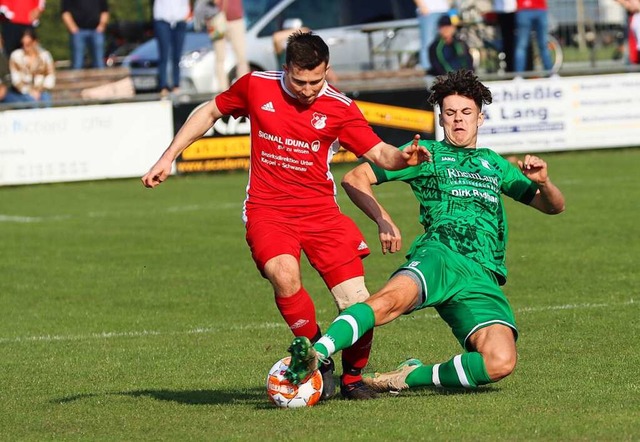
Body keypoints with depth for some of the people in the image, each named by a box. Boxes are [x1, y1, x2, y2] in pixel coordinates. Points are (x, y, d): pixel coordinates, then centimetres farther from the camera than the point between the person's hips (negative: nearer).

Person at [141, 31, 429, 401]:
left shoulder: (339, 107, -3)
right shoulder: (256, 86, 0)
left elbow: (380, 153, -4)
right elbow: (210, 112, 15)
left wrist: (404, 158, -27)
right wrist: (168, 158, 13)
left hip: (320, 211, 1)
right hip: (267, 211, -1)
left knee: (359, 307, -9)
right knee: (284, 275, -32)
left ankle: (353, 377, 19)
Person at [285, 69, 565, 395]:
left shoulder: (494, 164, 32)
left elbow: (554, 206, 34)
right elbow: (354, 178, 16)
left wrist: (543, 182, 9)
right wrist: (383, 220, -1)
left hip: (484, 277, 3)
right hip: (440, 255, -3)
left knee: (501, 362, -25)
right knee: (391, 298, -39)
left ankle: (410, 377, -9)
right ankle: (316, 354, -56)